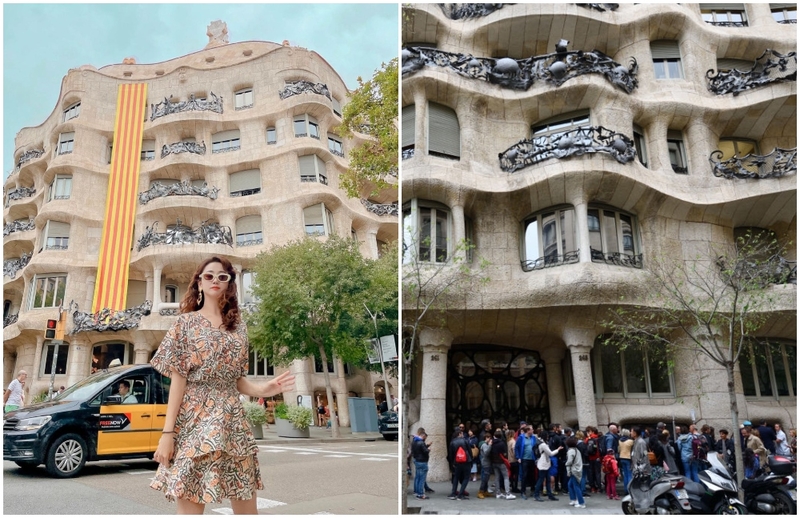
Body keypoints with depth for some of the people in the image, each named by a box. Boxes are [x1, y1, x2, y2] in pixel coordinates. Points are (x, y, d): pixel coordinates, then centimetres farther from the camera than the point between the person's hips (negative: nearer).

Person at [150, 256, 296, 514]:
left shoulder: (238, 326, 12)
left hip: (231, 420, 4)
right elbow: (178, 380, -4)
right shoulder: (186, 323, 2)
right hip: (194, 420, -3)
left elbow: (237, 379, 12)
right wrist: (168, 432, -10)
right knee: (191, 505, -2)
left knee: (247, 508, 6)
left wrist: (263, 389, -8)